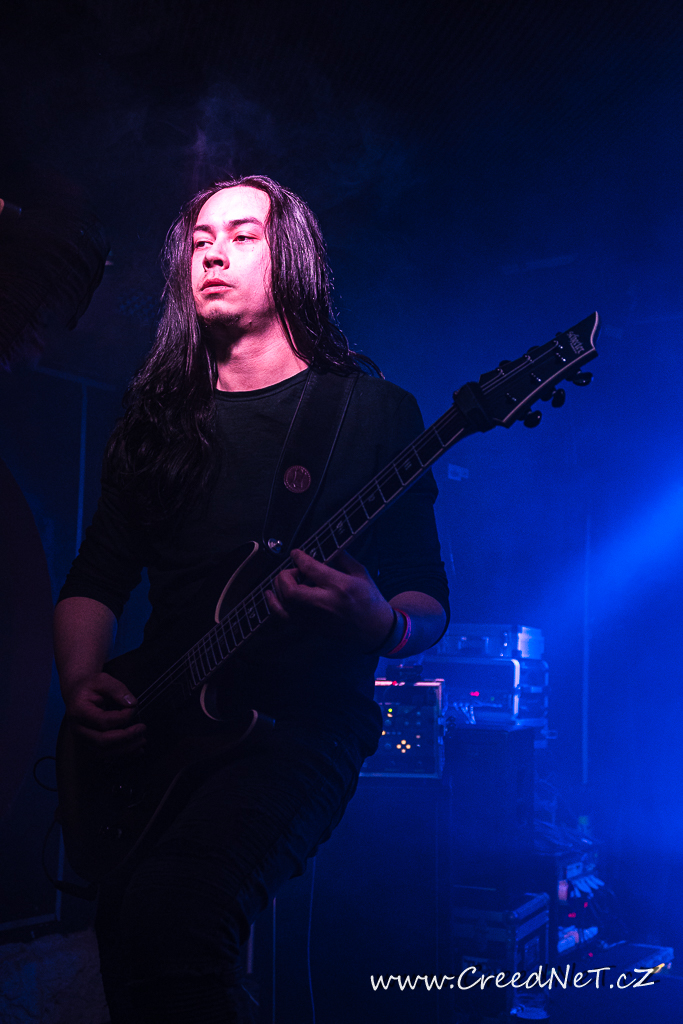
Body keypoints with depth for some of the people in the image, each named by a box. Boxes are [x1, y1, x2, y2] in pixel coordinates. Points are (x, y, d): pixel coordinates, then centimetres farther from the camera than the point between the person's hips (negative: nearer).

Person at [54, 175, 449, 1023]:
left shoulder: (374, 411, 5)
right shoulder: (155, 419, 17)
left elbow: (429, 603, 3)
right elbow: (94, 580, 18)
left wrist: (378, 624, -19)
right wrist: (81, 685, -1)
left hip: (306, 724, -5)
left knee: (166, 909, -31)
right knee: (123, 910, -17)